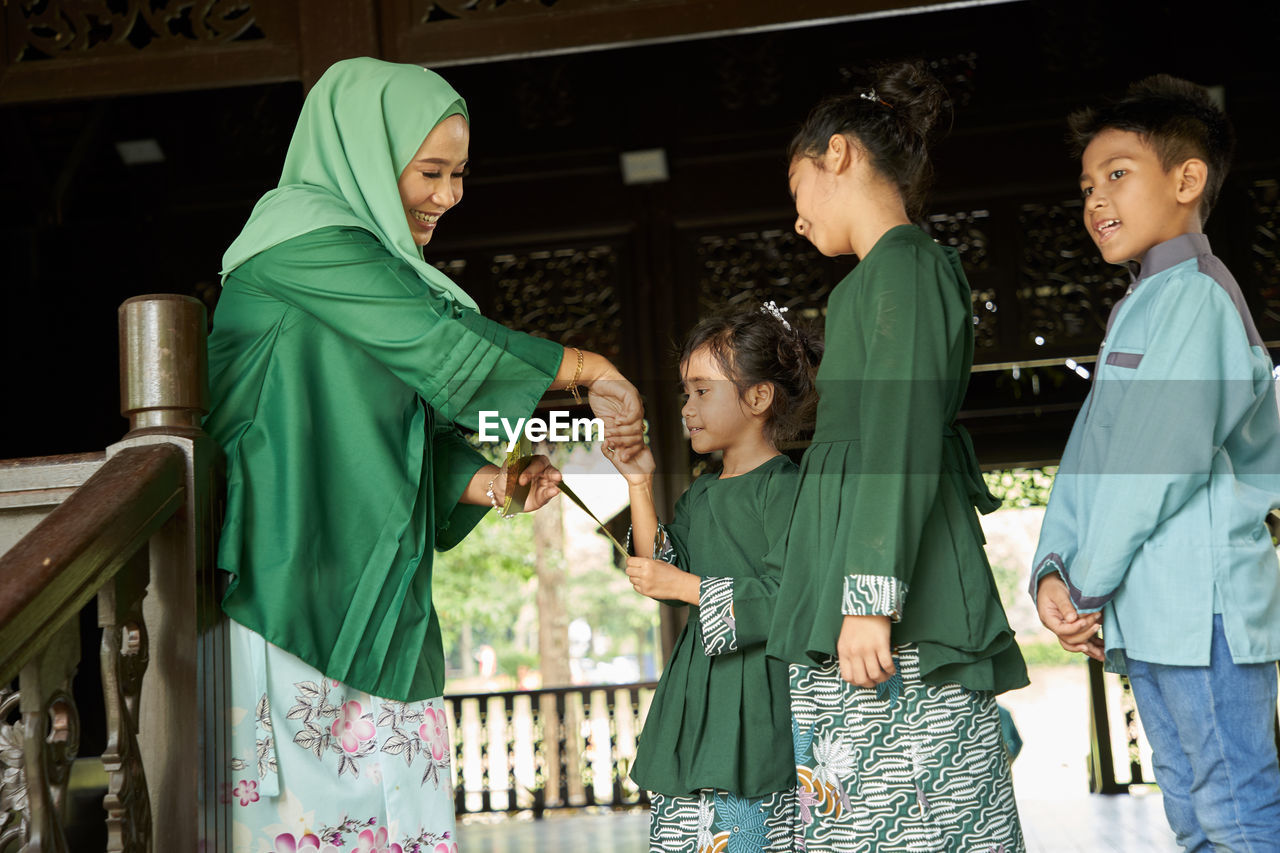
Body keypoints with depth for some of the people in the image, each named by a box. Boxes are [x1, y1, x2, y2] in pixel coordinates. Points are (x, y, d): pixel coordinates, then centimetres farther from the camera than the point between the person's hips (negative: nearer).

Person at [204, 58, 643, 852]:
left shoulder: (379, 269, 22)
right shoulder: (306, 239, -6)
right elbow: (446, 349, -12)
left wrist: (498, 483, 1)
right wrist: (592, 369, -2)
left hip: (374, 605, 9)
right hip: (300, 600, -8)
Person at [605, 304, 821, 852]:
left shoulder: (784, 487, -9)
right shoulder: (700, 494, 17)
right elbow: (665, 572, 12)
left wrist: (686, 586, -13)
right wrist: (639, 484, 7)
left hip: (756, 700, -8)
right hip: (695, 692, 8)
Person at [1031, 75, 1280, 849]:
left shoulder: (1196, 294, -10)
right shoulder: (1141, 309, 21)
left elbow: (1160, 461, -18)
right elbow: (1090, 454, 14)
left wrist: (1089, 584, -10)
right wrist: (1055, 569, 1)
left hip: (1198, 606, -10)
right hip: (1145, 612, 10)